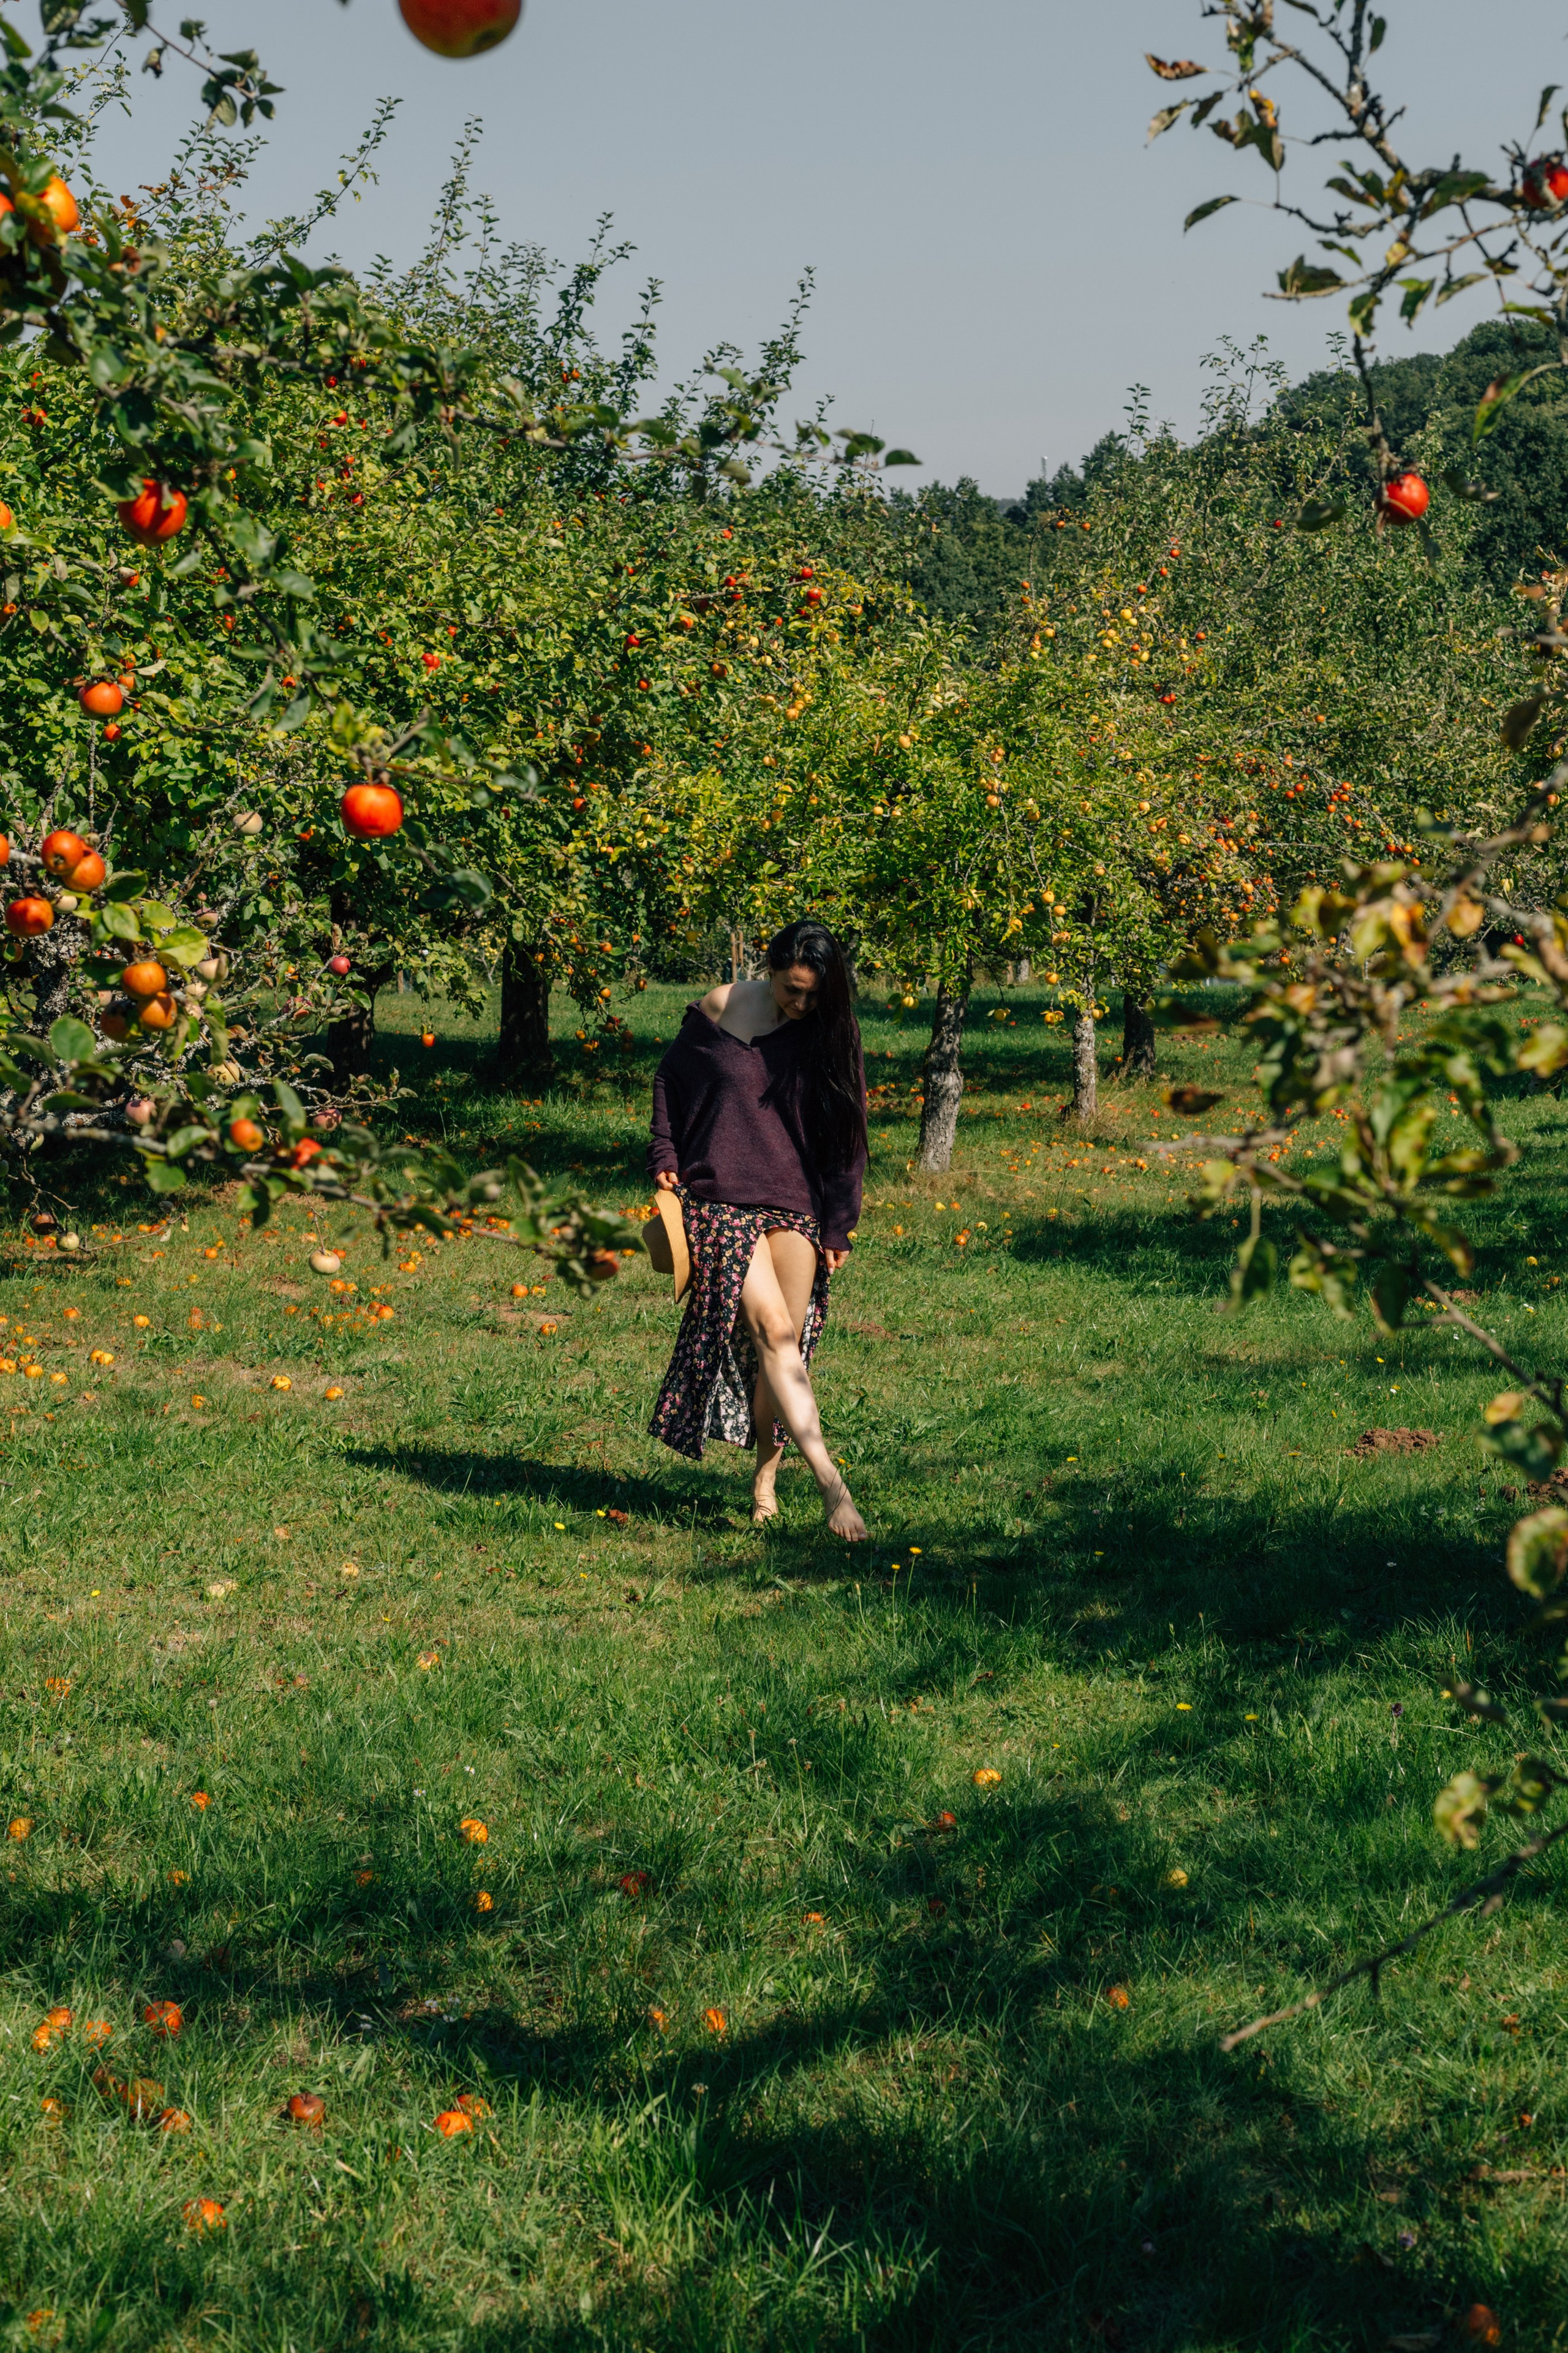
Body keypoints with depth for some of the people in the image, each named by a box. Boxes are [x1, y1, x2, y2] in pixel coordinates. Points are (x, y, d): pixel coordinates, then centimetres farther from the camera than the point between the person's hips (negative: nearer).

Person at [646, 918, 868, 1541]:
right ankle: (829, 1479, -25)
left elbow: (844, 1139, 7)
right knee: (772, 1329, -19)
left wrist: (839, 1229, 4)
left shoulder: (830, 1035, 4)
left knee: (783, 1348, -1)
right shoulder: (720, 1009, 1)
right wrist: (665, 1158, 6)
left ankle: (765, 1475, 19)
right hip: (719, 1202, -2)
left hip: (795, 1208, 2)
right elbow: (670, 1079, 16)